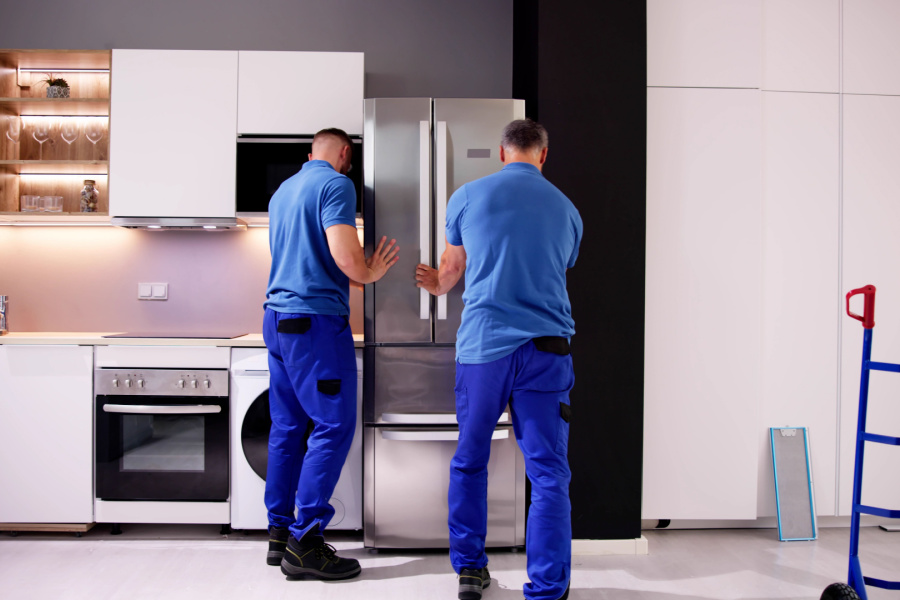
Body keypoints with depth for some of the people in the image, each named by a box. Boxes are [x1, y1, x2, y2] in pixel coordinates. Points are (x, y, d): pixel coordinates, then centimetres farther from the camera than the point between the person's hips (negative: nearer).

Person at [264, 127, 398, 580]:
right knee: (334, 426, -6)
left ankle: (279, 533, 17)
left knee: (288, 427, 11)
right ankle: (304, 544, -7)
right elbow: (344, 256, -20)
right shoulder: (335, 184, -7)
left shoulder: (282, 191, 20)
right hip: (316, 319, -9)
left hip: (277, 317, 9)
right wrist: (370, 274, 1)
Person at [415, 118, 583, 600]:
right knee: (548, 473, 3)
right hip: (546, 348, 1)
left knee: (469, 462, 16)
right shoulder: (566, 209, 10)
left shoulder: (467, 196, 4)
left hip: (482, 345, 0)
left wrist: (436, 285, 43)